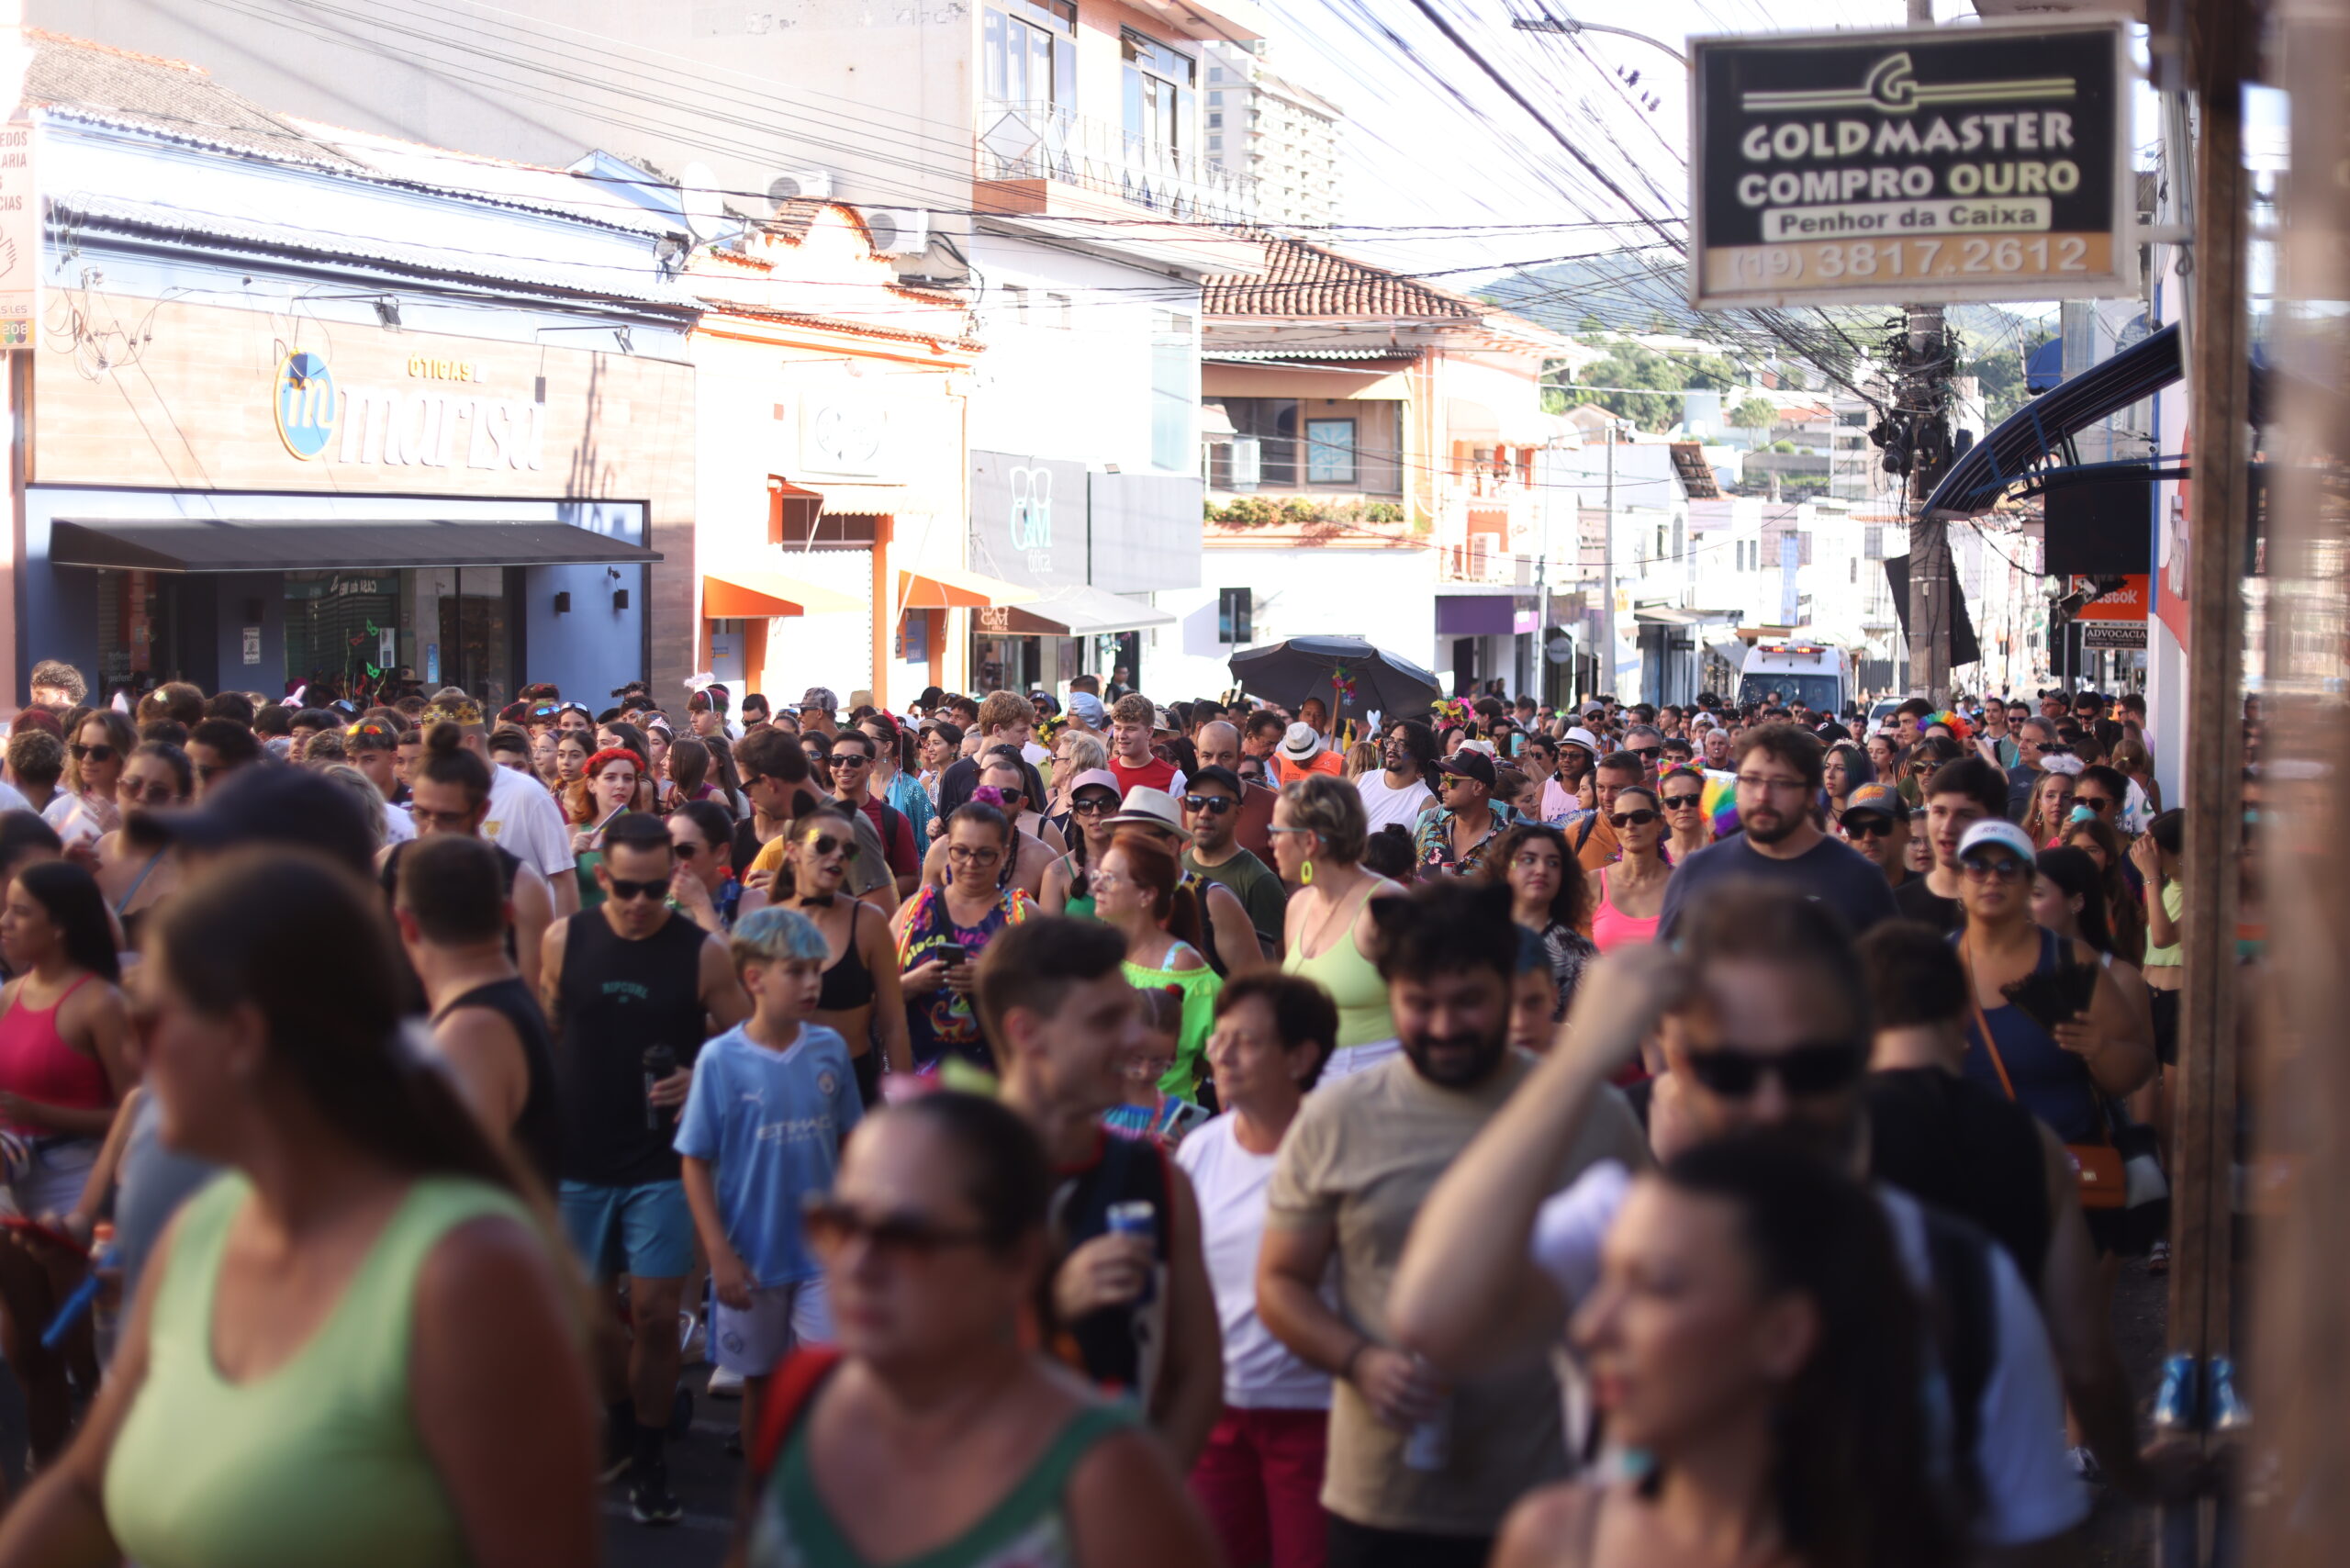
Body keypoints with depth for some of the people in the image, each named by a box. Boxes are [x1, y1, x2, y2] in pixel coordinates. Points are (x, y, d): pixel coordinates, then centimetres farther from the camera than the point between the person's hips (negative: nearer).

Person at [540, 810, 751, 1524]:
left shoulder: (703, 953, -6)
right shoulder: (564, 940, -2)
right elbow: (541, 1042, 5)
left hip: (662, 1164, -2)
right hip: (579, 1161, 2)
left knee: (655, 1314, -3)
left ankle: (648, 1454, 14)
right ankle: (619, 1420, 35)